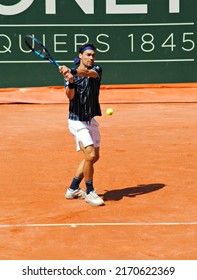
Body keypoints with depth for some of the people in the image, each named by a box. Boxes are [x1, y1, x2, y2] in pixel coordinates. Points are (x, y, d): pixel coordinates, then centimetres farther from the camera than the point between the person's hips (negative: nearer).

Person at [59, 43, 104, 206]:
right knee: (90, 155, -17)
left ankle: (73, 189, 26)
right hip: (77, 120, -6)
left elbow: (90, 73, -26)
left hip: (92, 120, 6)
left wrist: (73, 72, -44)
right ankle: (89, 192, -1)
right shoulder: (70, 74, -5)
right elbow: (70, 96, -19)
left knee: (94, 157, 12)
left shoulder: (97, 70, 0)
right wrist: (71, 82, -38)